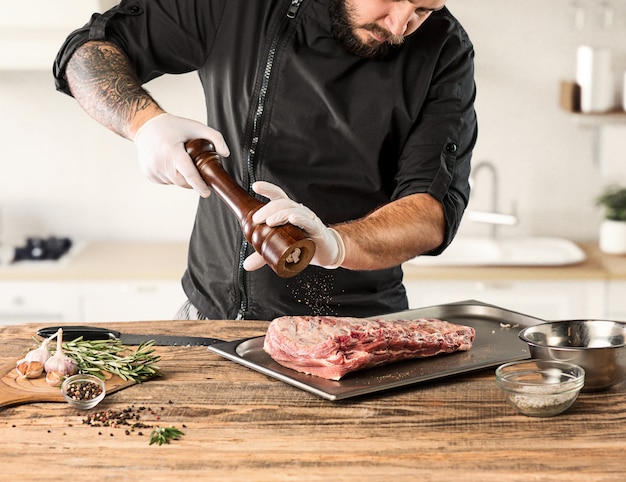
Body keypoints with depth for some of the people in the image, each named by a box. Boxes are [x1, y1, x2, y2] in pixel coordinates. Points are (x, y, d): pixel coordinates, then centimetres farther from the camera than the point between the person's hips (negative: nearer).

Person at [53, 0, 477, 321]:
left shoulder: (444, 53, -5)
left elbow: (436, 210, -13)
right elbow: (88, 52, 5)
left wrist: (335, 244, -34)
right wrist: (146, 121, -16)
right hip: (216, 316, 1)